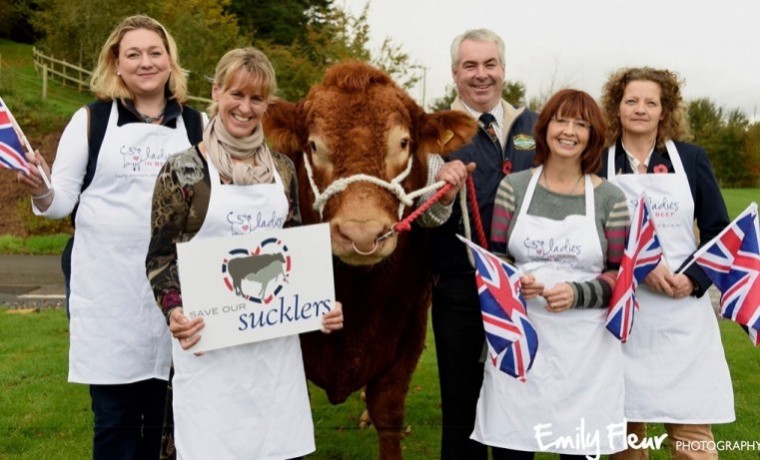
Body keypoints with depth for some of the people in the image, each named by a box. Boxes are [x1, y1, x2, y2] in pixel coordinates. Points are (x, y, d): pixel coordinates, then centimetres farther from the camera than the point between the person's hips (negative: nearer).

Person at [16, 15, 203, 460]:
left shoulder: (197, 126, 6)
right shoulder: (91, 120, 2)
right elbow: (62, 201, 2)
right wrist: (40, 192, -19)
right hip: (108, 288, -1)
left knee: (165, 410, 13)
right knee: (114, 415, 6)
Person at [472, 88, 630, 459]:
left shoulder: (609, 198, 2)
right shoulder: (513, 187, 4)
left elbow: (620, 275, 2)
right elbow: (495, 256, 8)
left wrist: (577, 294, -16)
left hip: (585, 347, 0)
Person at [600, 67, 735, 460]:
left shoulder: (691, 158, 7)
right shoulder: (598, 162, 2)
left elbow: (718, 231, 6)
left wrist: (694, 279, -10)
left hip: (684, 310, 1)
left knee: (691, 426, 1)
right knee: (625, 423, 7)